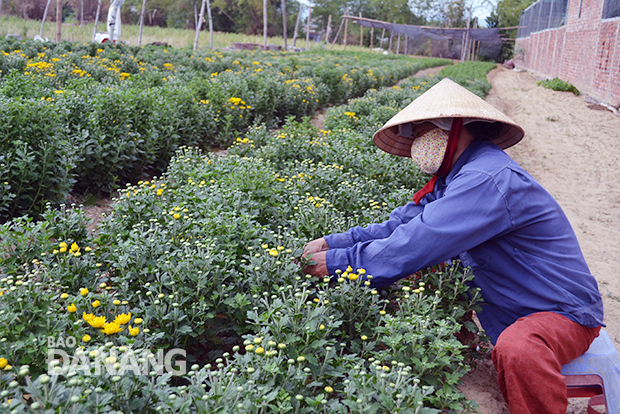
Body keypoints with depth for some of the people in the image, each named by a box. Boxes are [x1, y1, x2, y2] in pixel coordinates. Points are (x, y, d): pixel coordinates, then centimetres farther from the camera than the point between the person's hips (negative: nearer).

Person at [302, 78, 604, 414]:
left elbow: (413, 248, -32)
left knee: (518, 349, -39)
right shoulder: (458, 176, 5)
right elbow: (401, 225, 1)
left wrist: (336, 263, -22)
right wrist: (333, 242, -7)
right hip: (506, 307, 9)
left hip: (563, 312, -9)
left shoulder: (487, 180, -28)